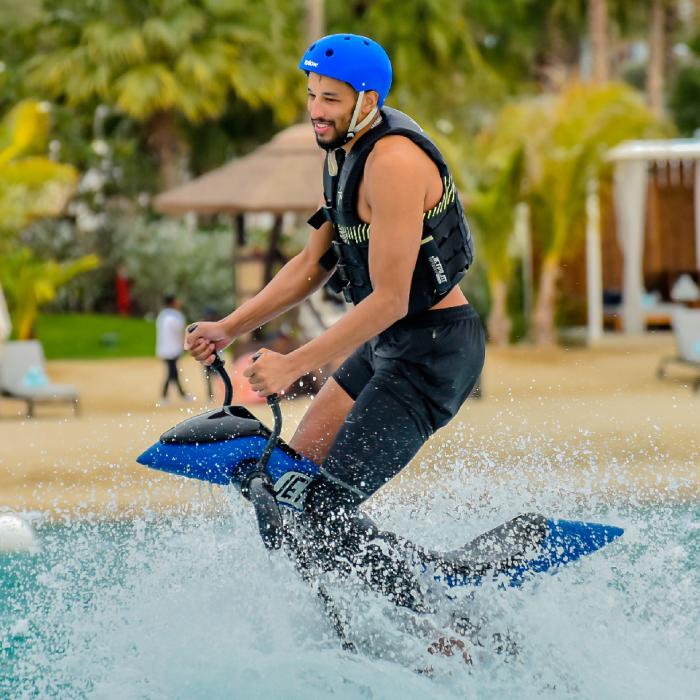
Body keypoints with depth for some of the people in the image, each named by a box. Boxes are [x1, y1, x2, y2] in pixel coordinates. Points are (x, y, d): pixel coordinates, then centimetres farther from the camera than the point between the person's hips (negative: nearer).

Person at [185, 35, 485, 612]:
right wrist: (230, 328, 11)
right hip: (391, 343, 10)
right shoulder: (347, 150, 9)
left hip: (434, 348, -10)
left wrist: (294, 366, -23)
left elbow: (389, 300, -24)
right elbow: (316, 262, 18)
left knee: (326, 509, -13)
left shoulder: (393, 163, -22)